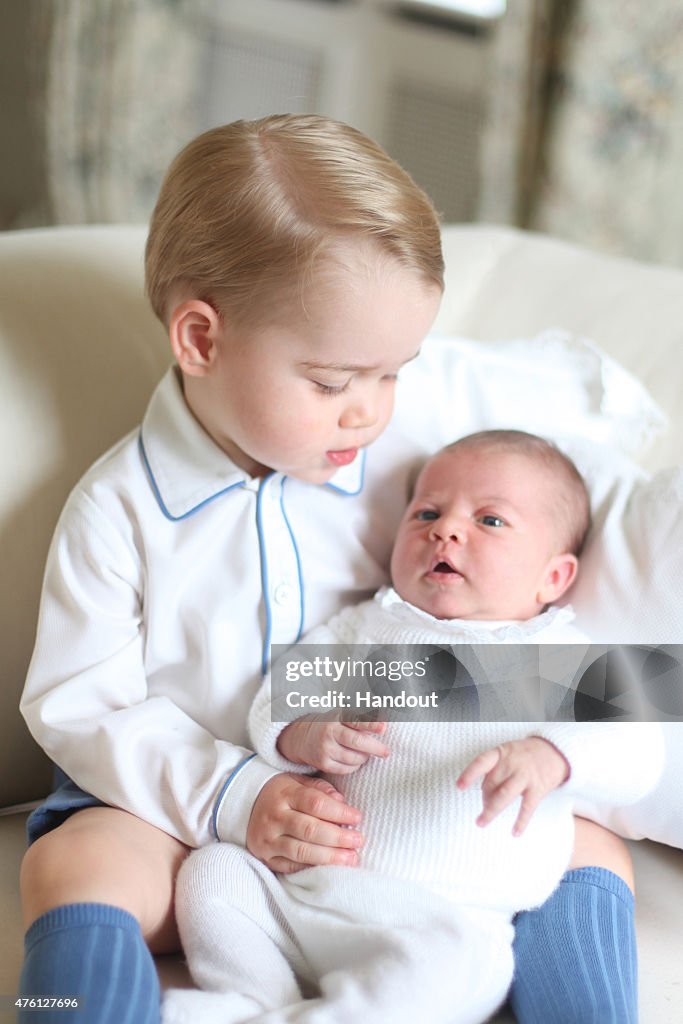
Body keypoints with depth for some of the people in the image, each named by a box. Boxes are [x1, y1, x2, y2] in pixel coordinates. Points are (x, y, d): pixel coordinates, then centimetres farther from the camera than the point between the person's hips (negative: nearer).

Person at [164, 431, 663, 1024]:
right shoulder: (364, 626, 20)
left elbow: (639, 752, -3)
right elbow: (277, 699, 18)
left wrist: (551, 755, -25)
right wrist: (302, 737, -8)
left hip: (448, 917, -4)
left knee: (458, 962, -34)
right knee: (212, 870, -12)